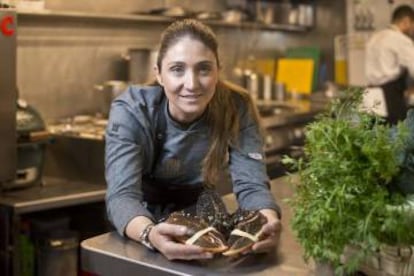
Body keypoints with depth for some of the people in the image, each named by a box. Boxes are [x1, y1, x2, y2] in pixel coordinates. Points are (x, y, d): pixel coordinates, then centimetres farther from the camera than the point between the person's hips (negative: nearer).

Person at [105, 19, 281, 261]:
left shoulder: (237, 107, -18)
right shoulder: (131, 110, -22)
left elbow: (251, 184, -21)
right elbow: (122, 195, -31)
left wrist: (270, 223, -42)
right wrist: (151, 234, -52)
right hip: (144, 220, -1)